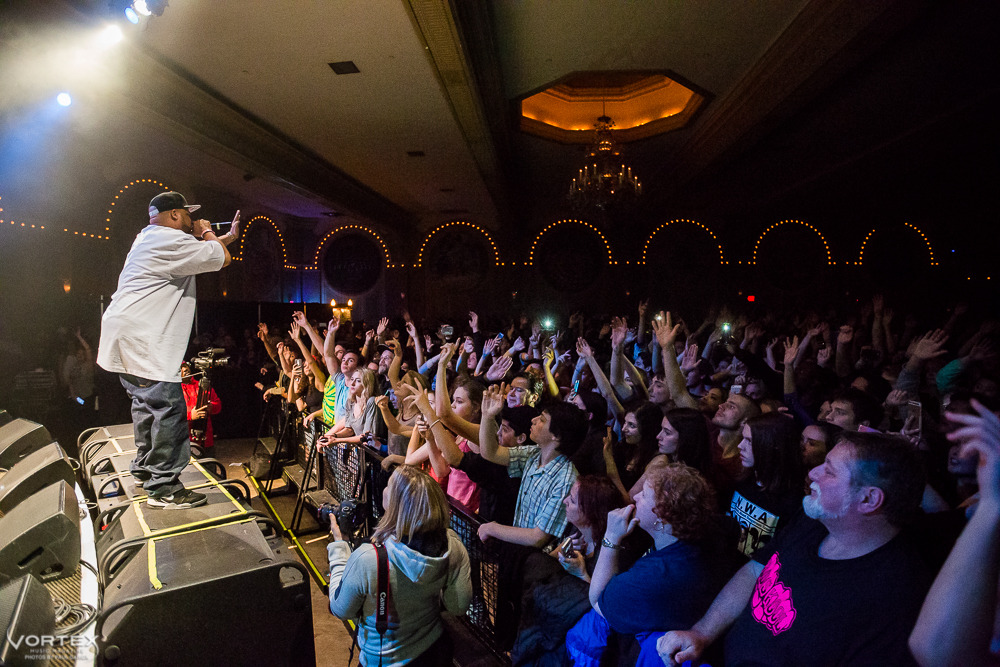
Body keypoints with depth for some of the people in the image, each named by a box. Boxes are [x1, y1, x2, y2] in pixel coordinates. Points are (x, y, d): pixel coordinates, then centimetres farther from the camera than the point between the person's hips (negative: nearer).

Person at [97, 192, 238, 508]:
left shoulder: (149, 237, 19)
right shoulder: (171, 241, -15)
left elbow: (199, 252, 31)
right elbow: (221, 258, -13)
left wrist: (228, 236, 37)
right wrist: (207, 232, 5)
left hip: (127, 337, 11)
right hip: (142, 342, -11)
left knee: (147, 403, 21)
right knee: (168, 408, -10)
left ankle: (144, 467, 36)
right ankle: (164, 488, -3)